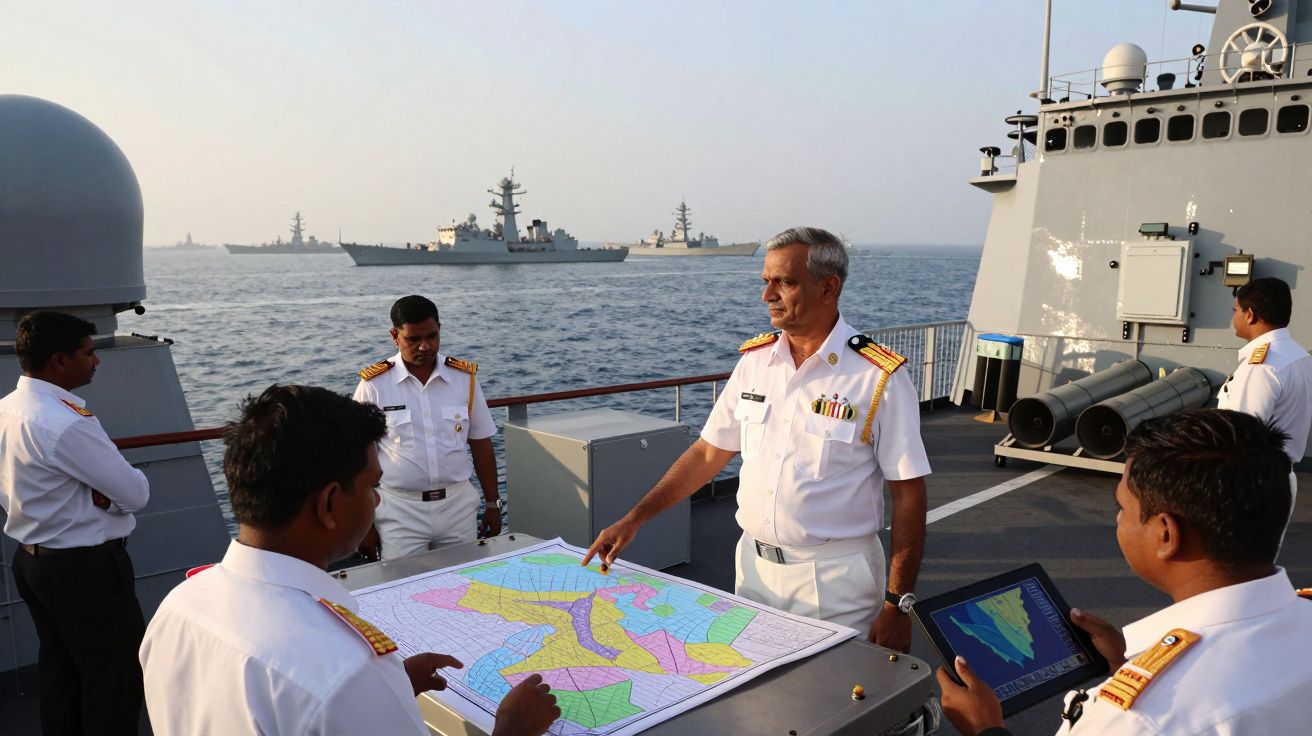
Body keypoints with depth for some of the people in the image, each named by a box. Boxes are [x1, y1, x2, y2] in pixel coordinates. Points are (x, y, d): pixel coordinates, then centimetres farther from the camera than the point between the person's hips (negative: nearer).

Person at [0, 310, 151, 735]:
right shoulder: (67, 422, -25)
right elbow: (137, 494, -20)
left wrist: (99, 492, -6)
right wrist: (112, 492, 1)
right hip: (86, 569, -9)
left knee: (58, 672, 21)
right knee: (116, 683, 4)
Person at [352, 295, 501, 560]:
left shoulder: (465, 377, 1)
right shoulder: (373, 385, -5)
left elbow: (481, 443, 7)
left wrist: (493, 504, 7)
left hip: (458, 505, 2)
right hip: (400, 510, -2)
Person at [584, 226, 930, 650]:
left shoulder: (880, 378, -13)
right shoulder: (755, 360, 2)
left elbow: (908, 493, -10)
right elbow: (708, 453, 7)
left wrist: (897, 604, -12)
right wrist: (634, 519, 3)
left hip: (835, 575, -4)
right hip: (755, 565, 5)